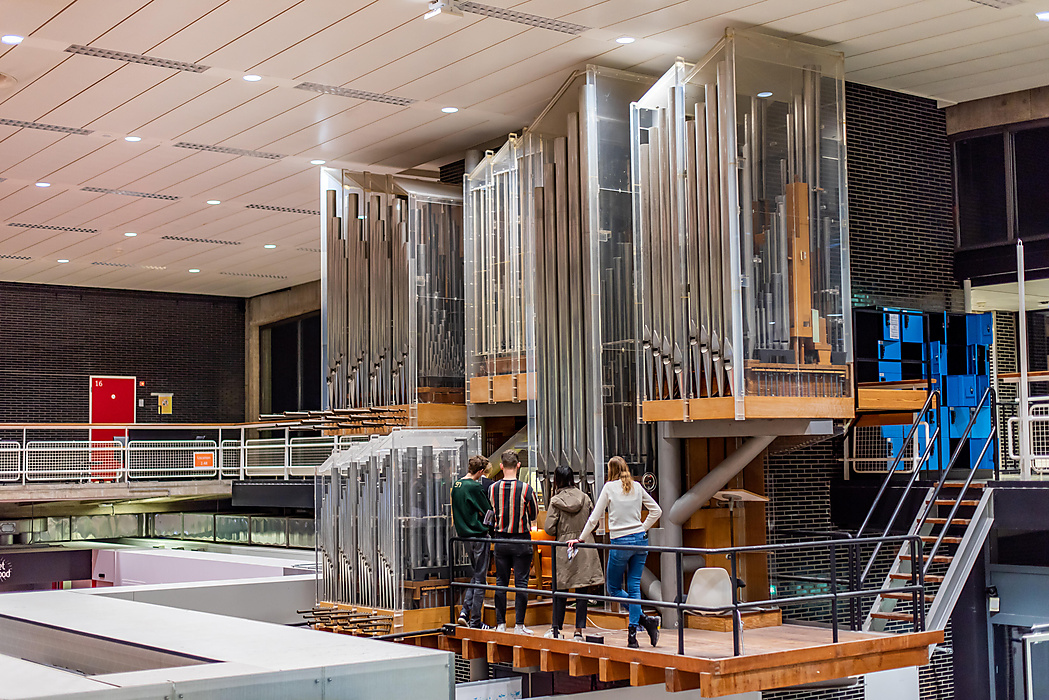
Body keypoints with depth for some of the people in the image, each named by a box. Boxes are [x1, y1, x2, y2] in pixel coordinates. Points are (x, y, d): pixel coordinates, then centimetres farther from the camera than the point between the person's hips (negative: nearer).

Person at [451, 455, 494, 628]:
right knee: (480, 579, 0)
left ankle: (465, 612, 7)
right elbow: (488, 511, -12)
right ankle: (475, 620, 3)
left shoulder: (456, 486, 9)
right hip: (479, 535, -8)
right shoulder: (475, 487, -17)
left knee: (474, 576, 18)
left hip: (465, 534, 8)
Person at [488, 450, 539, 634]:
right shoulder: (526, 489, -11)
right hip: (521, 540, -3)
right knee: (521, 582, 3)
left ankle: (500, 624, 12)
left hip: (500, 540, 3)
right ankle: (519, 624, 3)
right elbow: (534, 514, 2)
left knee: (501, 582, 10)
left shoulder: (492, 489, -4)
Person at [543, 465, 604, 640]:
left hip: (564, 549, -2)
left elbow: (549, 528, -8)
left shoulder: (555, 501, -5)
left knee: (560, 589, 8)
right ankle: (579, 630, 3)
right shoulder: (584, 498, 3)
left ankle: (556, 628, 12)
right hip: (585, 549, 2)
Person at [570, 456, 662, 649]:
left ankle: (645, 620, -8)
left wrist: (580, 539, 5)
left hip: (620, 542, -5)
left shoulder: (610, 487, -4)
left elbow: (595, 517, -3)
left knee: (614, 588, 8)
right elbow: (656, 510, 12)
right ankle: (633, 634, 3)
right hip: (640, 539, 5)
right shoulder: (636, 487, 8)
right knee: (634, 587, 8)